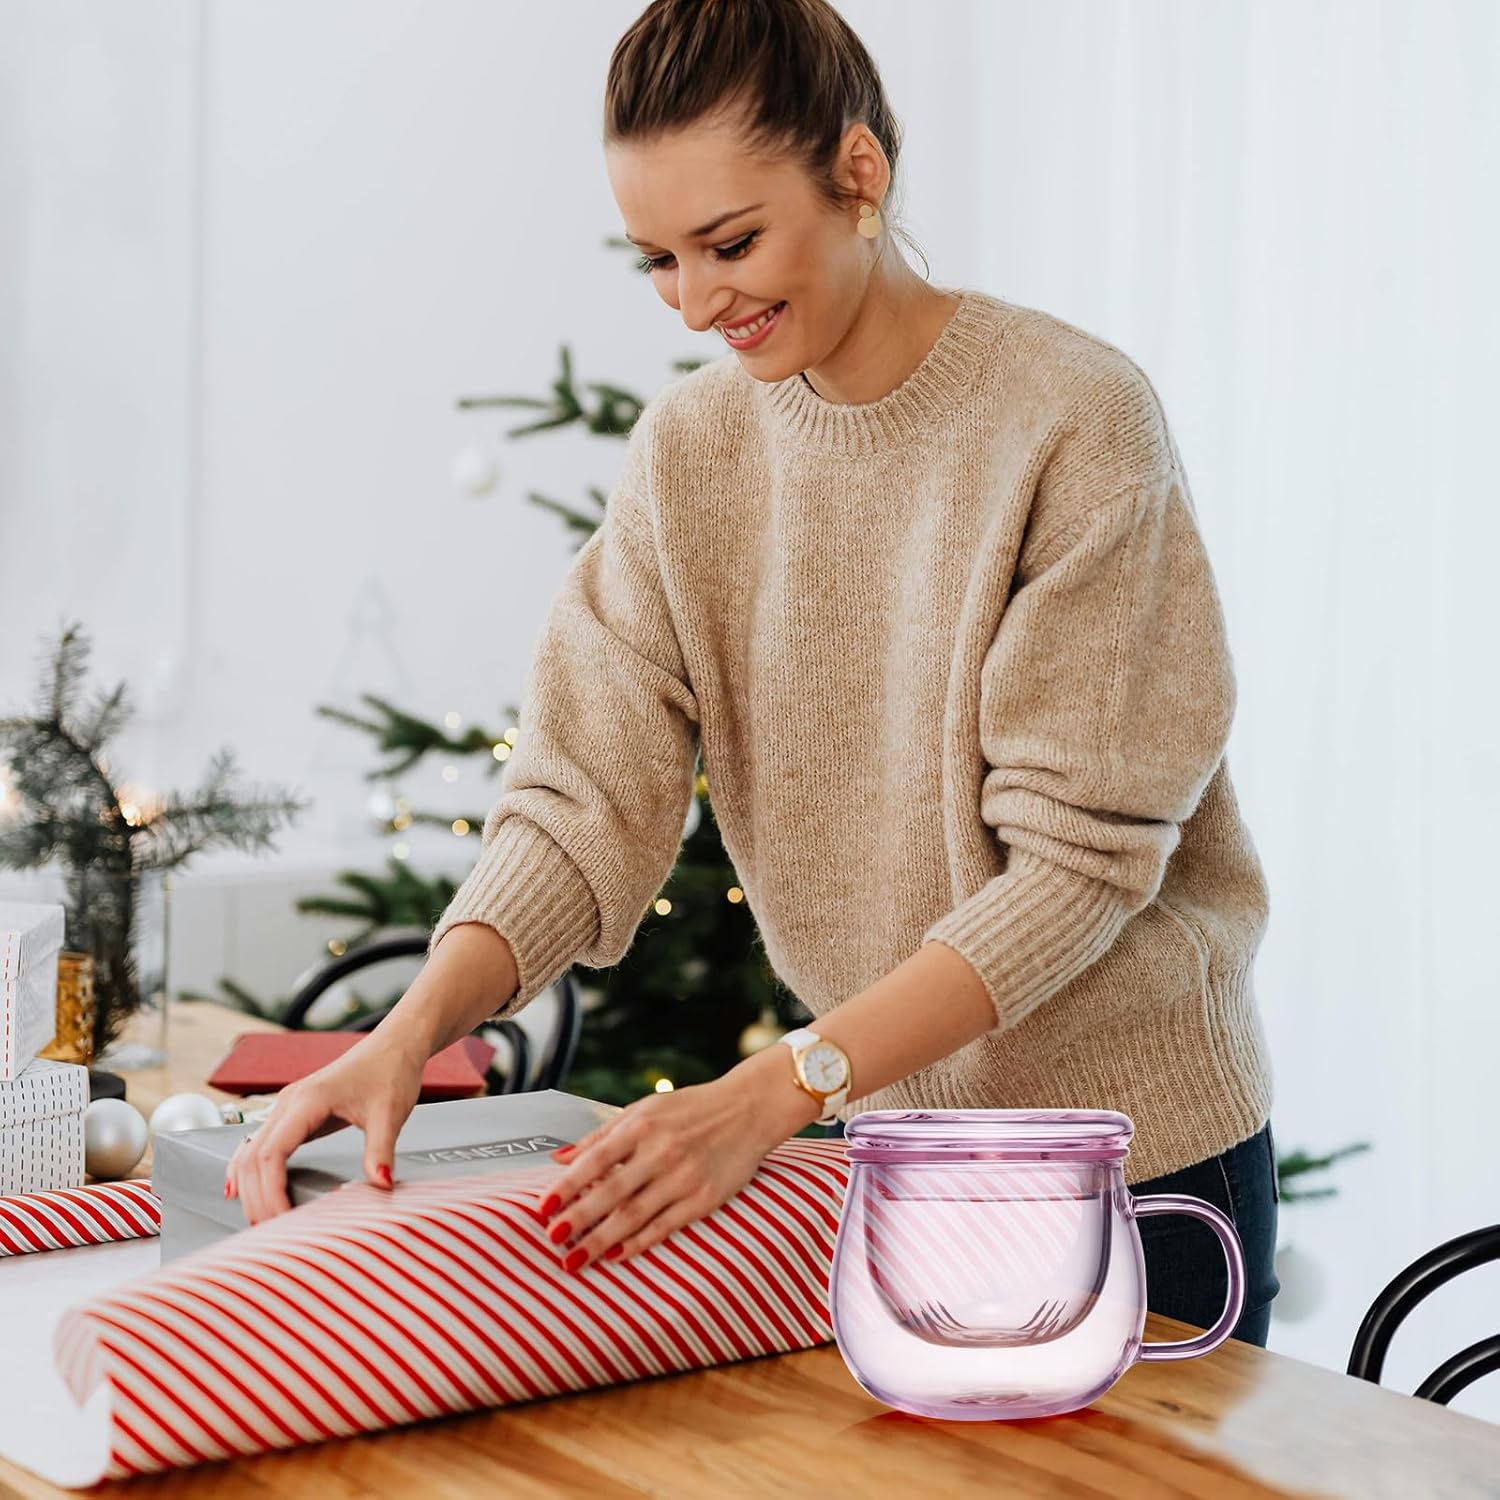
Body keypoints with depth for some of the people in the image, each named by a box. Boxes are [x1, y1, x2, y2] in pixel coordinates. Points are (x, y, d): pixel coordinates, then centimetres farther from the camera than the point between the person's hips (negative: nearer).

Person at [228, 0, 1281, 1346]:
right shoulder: (688, 451, -2)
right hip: (899, 1120, 4)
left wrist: (774, 1093, -31)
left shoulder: (1076, 422, -18)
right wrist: (415, 1027, -26)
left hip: (1142, 1146, -4)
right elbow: (585, 793, -8)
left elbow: (1077, 858, -22)